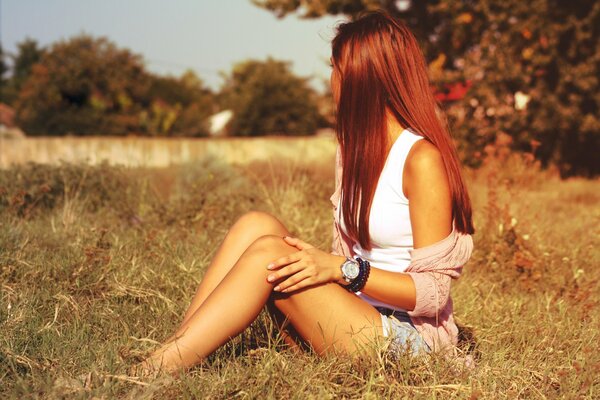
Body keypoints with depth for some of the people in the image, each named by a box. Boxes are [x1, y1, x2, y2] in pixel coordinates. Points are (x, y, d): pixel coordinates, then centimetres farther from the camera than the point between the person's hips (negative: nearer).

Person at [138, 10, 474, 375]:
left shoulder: (421, 159, -12)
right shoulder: (352, 148, 14)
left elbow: (433, 293, -15)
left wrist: (342, 268, -26)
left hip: (408, 336, -8)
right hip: (353, 322, 8)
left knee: (268, 252, -25)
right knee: (257, 225, -12)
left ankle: (155, 373, -26)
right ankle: (168, 356, -20)